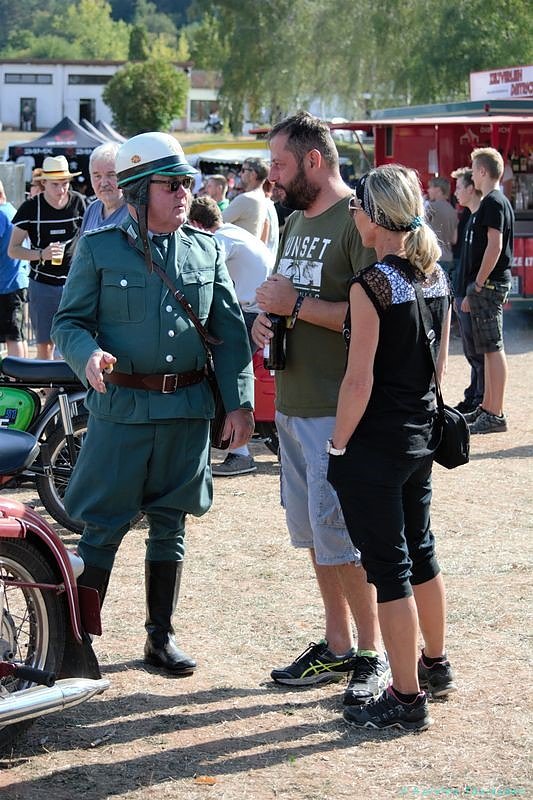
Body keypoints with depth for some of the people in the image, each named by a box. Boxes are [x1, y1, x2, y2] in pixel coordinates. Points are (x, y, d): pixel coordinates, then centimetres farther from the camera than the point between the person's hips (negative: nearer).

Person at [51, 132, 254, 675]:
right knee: (103, 527, -2)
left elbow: (229, 331, 8)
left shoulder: (207, 250, 8)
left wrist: (239, 401, 1)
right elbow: (69, 320, -1)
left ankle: (161, 636, 22)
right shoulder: (99, 248, -1)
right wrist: (88, 355, -23)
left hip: (188, 407, 3)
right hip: (121, 406, -3)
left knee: (170, 525, 11)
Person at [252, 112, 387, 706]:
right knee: (312, 533, 14)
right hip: (291, 404, 9)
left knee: (339, 536, -5)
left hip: (337, 410, -9)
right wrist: (265, 319, 1)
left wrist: (296, 305, -19)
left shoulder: (358, 222, -13)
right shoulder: (294, 223, 15)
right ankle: (338, 647, 25)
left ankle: (374, 653, 8)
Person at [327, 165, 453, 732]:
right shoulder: (436, 276, 5)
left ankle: (406, 698, 7)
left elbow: (359, 379, -20)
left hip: (374, 444, -8)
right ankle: (435, 666, 36)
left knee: (388, 568, 0)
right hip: (421, 434, 8)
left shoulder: (372, 285, -19)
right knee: (419, 552, 22)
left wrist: (338, 445, -11)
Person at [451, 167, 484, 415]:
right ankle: (473, 398, 19)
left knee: (477, 351, -5)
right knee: (471, 350, 13)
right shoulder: (470, 220, 17)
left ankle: (481, 401, -1)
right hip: (464, 294, 10)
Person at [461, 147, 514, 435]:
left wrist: (478, 285, -19)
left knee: (493, 348, -9)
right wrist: (472, 293, 22)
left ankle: (496, 416, -10)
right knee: (489, 348, 15)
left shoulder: (494, 203, -13)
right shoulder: (493, 201, 18)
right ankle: (486, 408, 22)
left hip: (489, 284, -10)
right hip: (488, 285, 10)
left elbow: (495, 246, -22)